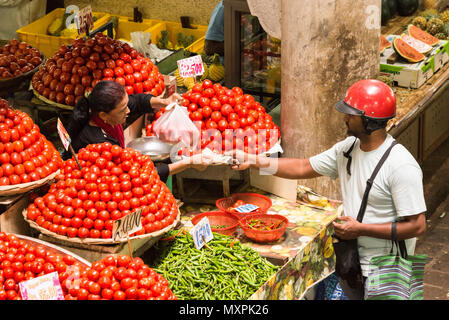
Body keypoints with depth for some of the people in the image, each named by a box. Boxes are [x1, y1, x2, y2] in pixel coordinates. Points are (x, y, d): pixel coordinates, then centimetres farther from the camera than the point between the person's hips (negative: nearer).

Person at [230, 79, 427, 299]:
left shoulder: (401, 166, -23)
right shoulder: (347, 148, 1)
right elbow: (304, 168, 10)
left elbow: (417, 226, -23)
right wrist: (253, 161, 3)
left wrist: (361, 229, -21)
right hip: (352, 263, 7)